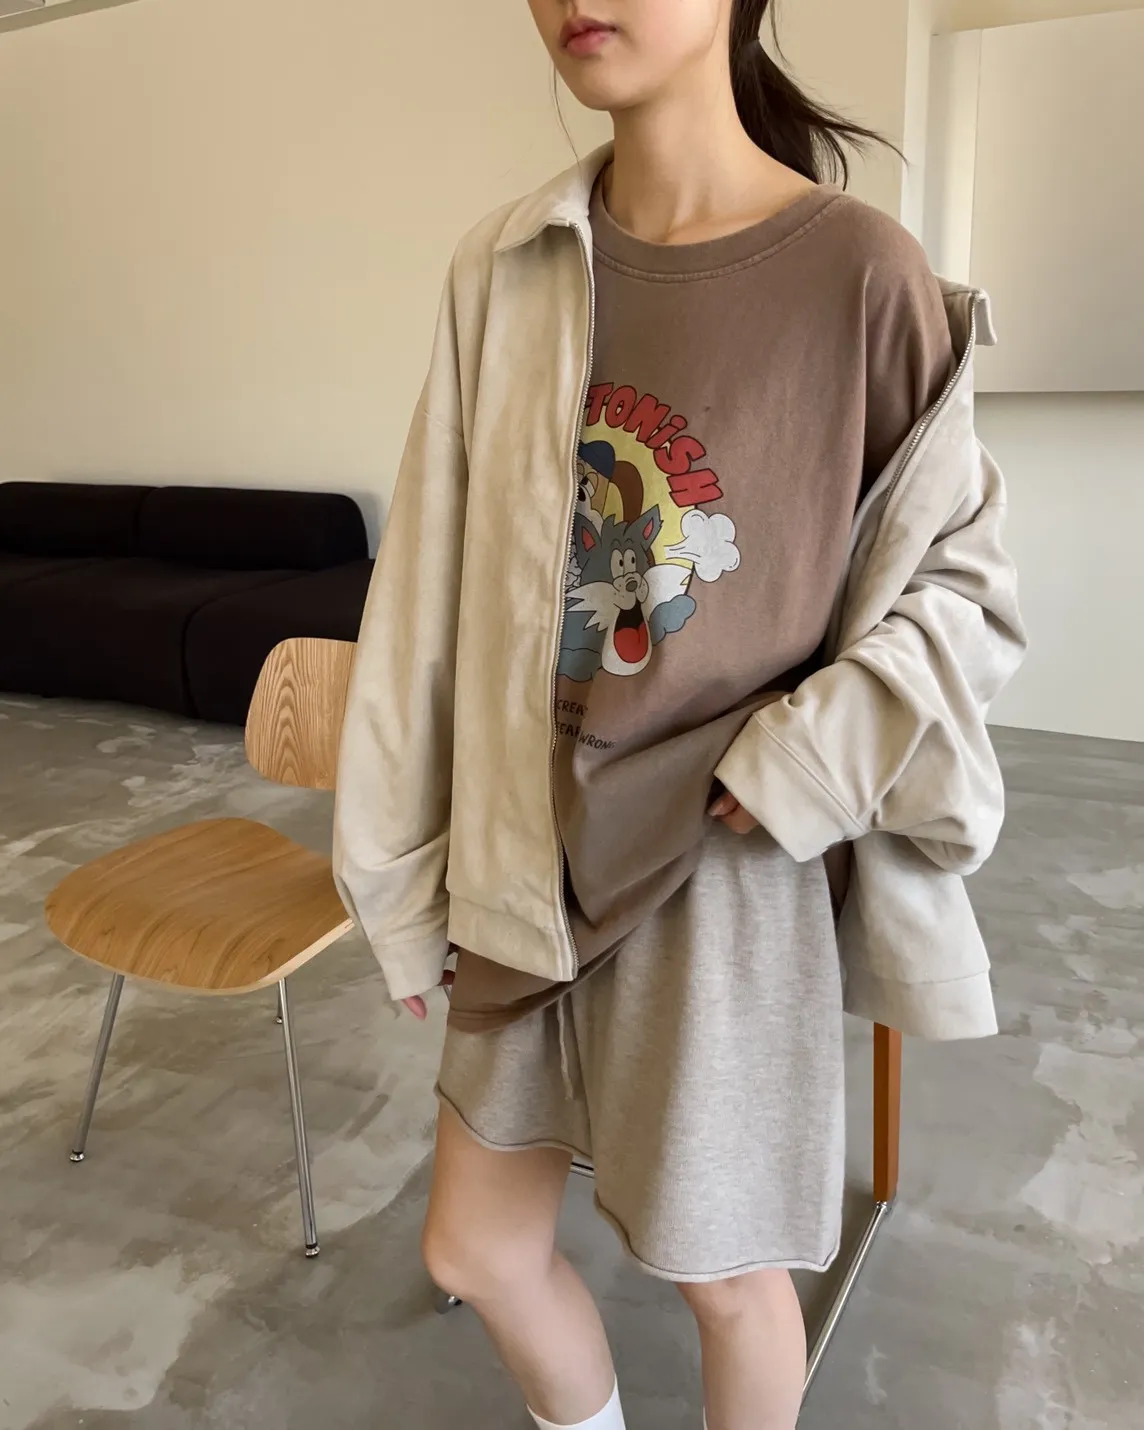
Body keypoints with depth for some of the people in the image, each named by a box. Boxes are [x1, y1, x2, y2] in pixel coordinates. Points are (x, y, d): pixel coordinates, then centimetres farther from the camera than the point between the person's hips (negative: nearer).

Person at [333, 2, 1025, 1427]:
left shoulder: (858, 269, -11)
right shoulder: (503, 271, 0)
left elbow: (960, 582, -2)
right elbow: (433, 585, 2)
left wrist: (801, 766, -17)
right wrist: (404, 869, 5)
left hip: (728, 865, -4)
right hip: (535, 858, 4)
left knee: (727, 1277, 16)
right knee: (475, 1251, 18)